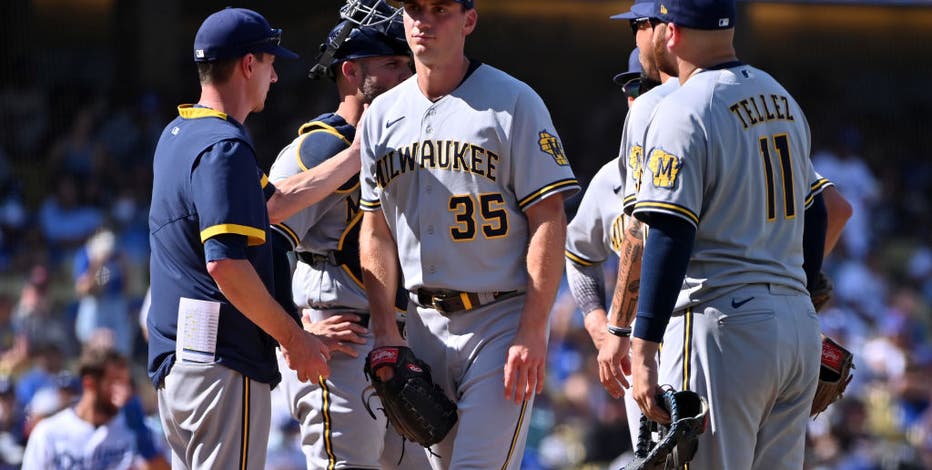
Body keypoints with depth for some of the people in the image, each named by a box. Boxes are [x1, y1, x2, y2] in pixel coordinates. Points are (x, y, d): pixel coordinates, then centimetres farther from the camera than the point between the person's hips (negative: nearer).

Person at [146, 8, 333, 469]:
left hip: (173, 362, 10)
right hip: (224, 362, -10)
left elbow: (268, 203, 22)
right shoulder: (225, 147, -15)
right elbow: (225, 263, -24)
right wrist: (292, 336, -16)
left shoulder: (177, 135, 16)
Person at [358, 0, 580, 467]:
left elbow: (548, 222, -10)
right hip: (424, 322, 6)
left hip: (501, 321, -6)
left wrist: (532, 333, -16)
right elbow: (376, 232, 15)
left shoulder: (513, 103, -6)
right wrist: (385, 331, 5)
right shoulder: (382, 114, 10)